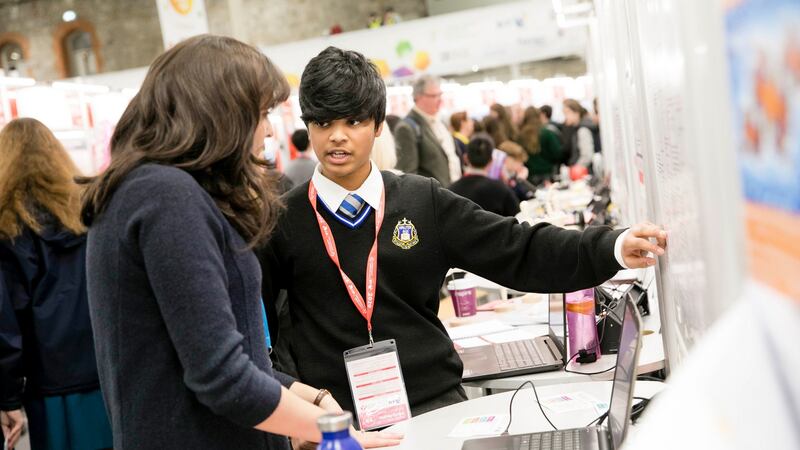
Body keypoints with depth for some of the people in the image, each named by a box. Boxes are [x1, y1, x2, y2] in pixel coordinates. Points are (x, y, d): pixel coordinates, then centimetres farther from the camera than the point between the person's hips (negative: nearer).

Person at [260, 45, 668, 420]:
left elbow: (518, 253, -2)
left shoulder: (424, 202, 3)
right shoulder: (283, 220, -1)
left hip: (435, 404, 1)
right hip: (338, 415, -1)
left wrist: (613, 249, -15)